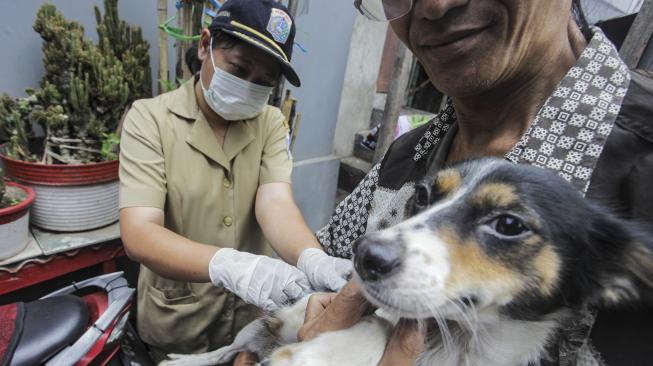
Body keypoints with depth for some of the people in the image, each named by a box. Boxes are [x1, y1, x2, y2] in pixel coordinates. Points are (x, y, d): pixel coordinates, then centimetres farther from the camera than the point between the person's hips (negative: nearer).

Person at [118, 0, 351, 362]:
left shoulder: (271, 122, -7)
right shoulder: (150, 118, -17)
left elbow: (275, 203, -21)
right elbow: (138, 234, -27)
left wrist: (313, 260, -41)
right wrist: (228, 265, -45)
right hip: (177, 320, -2)